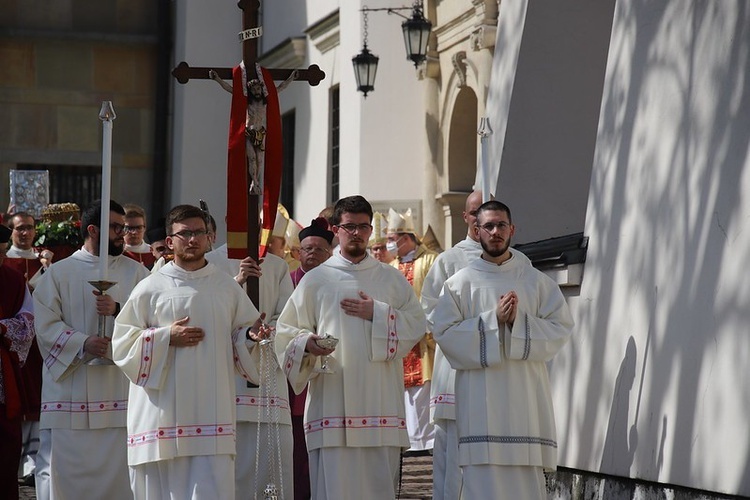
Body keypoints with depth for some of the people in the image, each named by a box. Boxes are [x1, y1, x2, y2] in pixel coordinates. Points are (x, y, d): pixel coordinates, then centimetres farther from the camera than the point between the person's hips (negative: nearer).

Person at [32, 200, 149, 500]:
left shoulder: (135, 273, 12)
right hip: (69, 393, -1)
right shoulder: (59, 273, 7)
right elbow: (46, 324, -4)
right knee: (64, 468, -2)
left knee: (118, 469, -2)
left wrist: (118, 309, -18)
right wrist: (82, 343, -18)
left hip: (121, 389, 1)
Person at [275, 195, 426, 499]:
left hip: (381, 404, 2)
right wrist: (307, 344, -14)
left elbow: (417, 325, 6)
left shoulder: (392, 280, 14)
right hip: (332, 403, -2)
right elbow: (286, 331, 7)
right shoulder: (316, 280, 9)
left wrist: (377, 314, -6)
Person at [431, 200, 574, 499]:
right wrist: (493, 320, -11)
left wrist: (519, 322, -12)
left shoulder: (537, 281, 10)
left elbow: (561, 328, 3)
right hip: (481, 402, -1)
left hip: (526, 398, 1)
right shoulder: (459, 283, 7)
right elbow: (444, 333, -3)